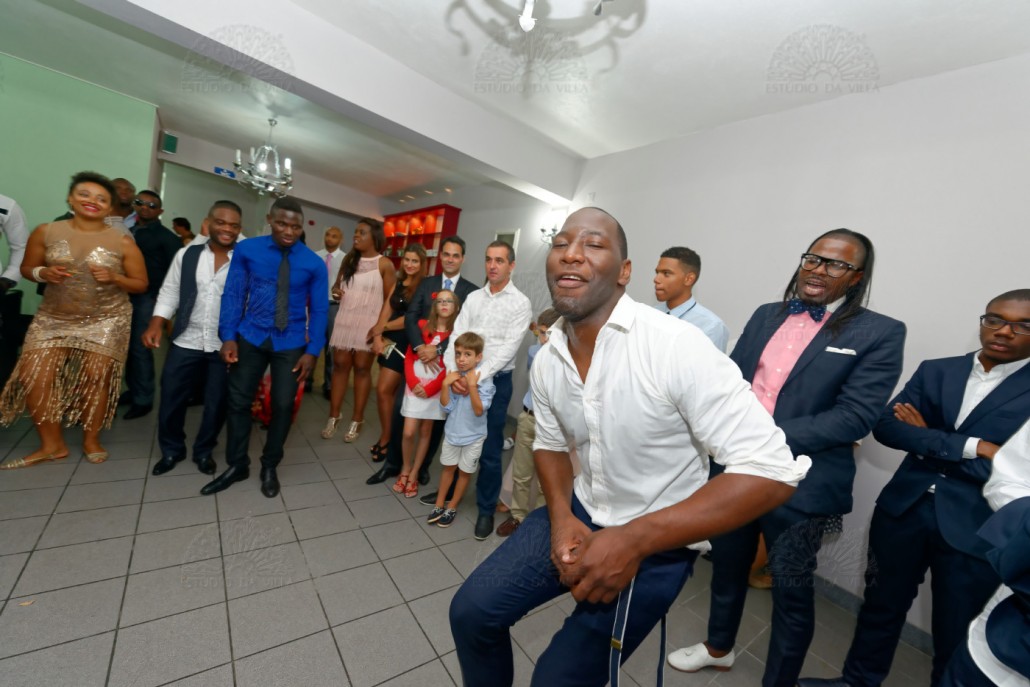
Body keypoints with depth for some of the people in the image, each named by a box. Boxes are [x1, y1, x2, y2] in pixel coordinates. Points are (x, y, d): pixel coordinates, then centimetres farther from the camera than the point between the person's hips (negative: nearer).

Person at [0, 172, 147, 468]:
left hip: (106, 320, -2)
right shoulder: (45, 232, 2)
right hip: (54, 318, 3)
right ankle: (52, 444, 13)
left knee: (96, 376, -2)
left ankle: (91, 440, 17)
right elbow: (27, 268, 11)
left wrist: (113, 277, -18)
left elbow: (141, 284, 0)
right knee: (33, 376, -3)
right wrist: (43, 273, -11)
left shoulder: (123, 242, -4)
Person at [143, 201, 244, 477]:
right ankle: (171, 450, 34)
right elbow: (169, 293, 8)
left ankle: (204, 451, 31)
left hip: (225, 346, -2)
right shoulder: (186, 255, 4)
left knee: (216, 403, 9)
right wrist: (155, 326, -3)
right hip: (186, 342, 2)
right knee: (171, 399, 11)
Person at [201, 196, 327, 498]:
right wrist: (228, 336, -6)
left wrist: (313, 350, -8)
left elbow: (319, 309, -4)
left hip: (291, 344, -1)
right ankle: (237, 465, 32)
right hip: (251, 337, 1)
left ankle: (269, 467, 29)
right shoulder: (246, 250, -4)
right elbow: (233, 295, 0)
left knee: (283, 406, 6)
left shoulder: (314, 263, -7)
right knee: (238, 401, 10)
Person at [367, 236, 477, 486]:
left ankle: (423, 466, 32)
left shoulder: (472, 291, -3)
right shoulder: (426, 283, 6)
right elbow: (411, 316, -4)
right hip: (419, 357, 2)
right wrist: (420, 346, -20)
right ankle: (392, 463, 26)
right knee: (400, 409, 5)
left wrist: (439, 349, -21)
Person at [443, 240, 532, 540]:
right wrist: (454, 373, -14)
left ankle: (486, 510, 24)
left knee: (489, 451, 5)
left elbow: (508, 348, -14)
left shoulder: (520, 303, -6)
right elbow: (456, 336, 1)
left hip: (495, 380, -4)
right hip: (462, 377, 4)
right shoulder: (473, 297, 8)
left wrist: (478, 377, -20)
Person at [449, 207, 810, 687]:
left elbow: (771, 471, -24)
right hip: (581, 515, 5)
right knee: (471, 612, 4)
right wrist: (561, 518, -9)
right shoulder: (546, 360, -5)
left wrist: (633, 541, -27)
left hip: (655, 543, -4)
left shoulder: (678, 347, -25)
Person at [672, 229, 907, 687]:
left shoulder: (880, 333, -5)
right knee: (727, 566, 22)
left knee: (791, 589, 14)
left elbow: (856, 416, -15)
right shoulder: (766, 316, 8)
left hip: (799, 482, -4)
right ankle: (719, 647, 48)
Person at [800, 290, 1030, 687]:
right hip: (903, 509, 3)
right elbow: (885, 427, -8)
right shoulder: (936, 372, 4)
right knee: (882, 605, 20)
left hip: (978, 531, -2)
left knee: (957, 640, 16)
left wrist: (929, 442, -10)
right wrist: (971, 447, -17)